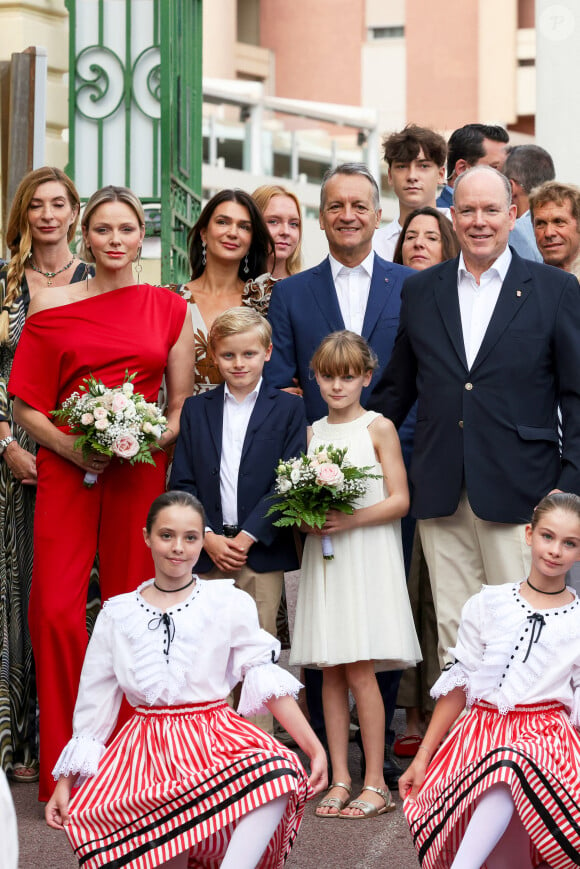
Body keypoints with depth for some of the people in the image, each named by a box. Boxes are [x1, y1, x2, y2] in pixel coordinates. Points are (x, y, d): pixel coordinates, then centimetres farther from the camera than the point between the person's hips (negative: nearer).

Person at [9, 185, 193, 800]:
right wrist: (67, 445, -11)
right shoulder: (52, 305, 6)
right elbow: (25, 404, 5)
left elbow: (182, 405, 12)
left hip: (141, 470, 1)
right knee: (55, 609, -10)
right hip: (66, 468, -1)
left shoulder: (169, 308, 10)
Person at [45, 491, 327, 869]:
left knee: (280, 775, -35)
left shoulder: (230, 603, 3)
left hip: (217, 742, -1)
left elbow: (267, 680, -2)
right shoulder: (117, 614, 10)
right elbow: (92, 704, 15)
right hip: (145, 748, 2)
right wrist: (65, 782, 13)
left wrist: (316, 748, -13)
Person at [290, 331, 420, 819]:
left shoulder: (379, 428, -1)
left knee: (360, 671, -9)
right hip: (324, 559, 5)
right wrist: (306, 518, -6)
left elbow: (399, 501, -6)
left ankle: (375, 784, -3)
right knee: (331, 673, 4)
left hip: (367, 559, -5)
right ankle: (340, 779, 9)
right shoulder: (313, 433, 13)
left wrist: (350, 519, -18)